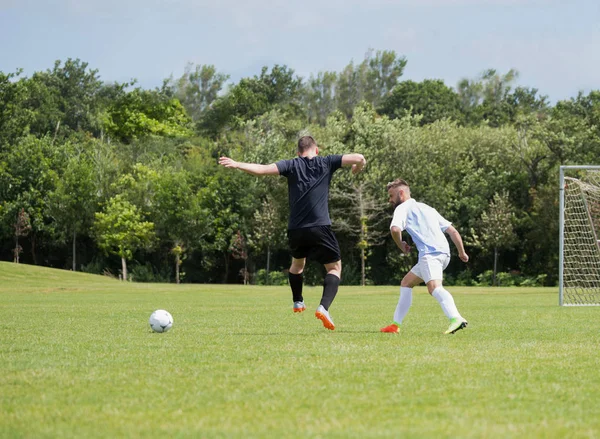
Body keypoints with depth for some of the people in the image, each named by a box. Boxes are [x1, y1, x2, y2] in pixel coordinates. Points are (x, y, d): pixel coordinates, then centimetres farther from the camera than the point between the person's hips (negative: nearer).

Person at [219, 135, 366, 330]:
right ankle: (324, 307, -13)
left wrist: (237, 165, 0)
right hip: (320, 228, -3)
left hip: (296, 230, 3)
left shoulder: (292, 165, 4)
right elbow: (359, 158, -2)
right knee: (335, 267, 9)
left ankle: (298, 302, 45)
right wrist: (358, 168, 21)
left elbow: (263, 169, -8)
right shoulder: (326, 163, 4)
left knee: (297, 263, 31)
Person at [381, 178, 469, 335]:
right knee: (406, 283, 22)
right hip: (444, 253, 9)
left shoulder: (403, 208, 8)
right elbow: (452, 231, 27)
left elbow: (395, 229, -13)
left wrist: (401, 246, 4)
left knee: (434, 287, -29)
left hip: (430, 253, -9)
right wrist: (462, 252, 31)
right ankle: (396, 324, 24)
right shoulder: (426, 208, 31)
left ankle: (456, 319, -53)